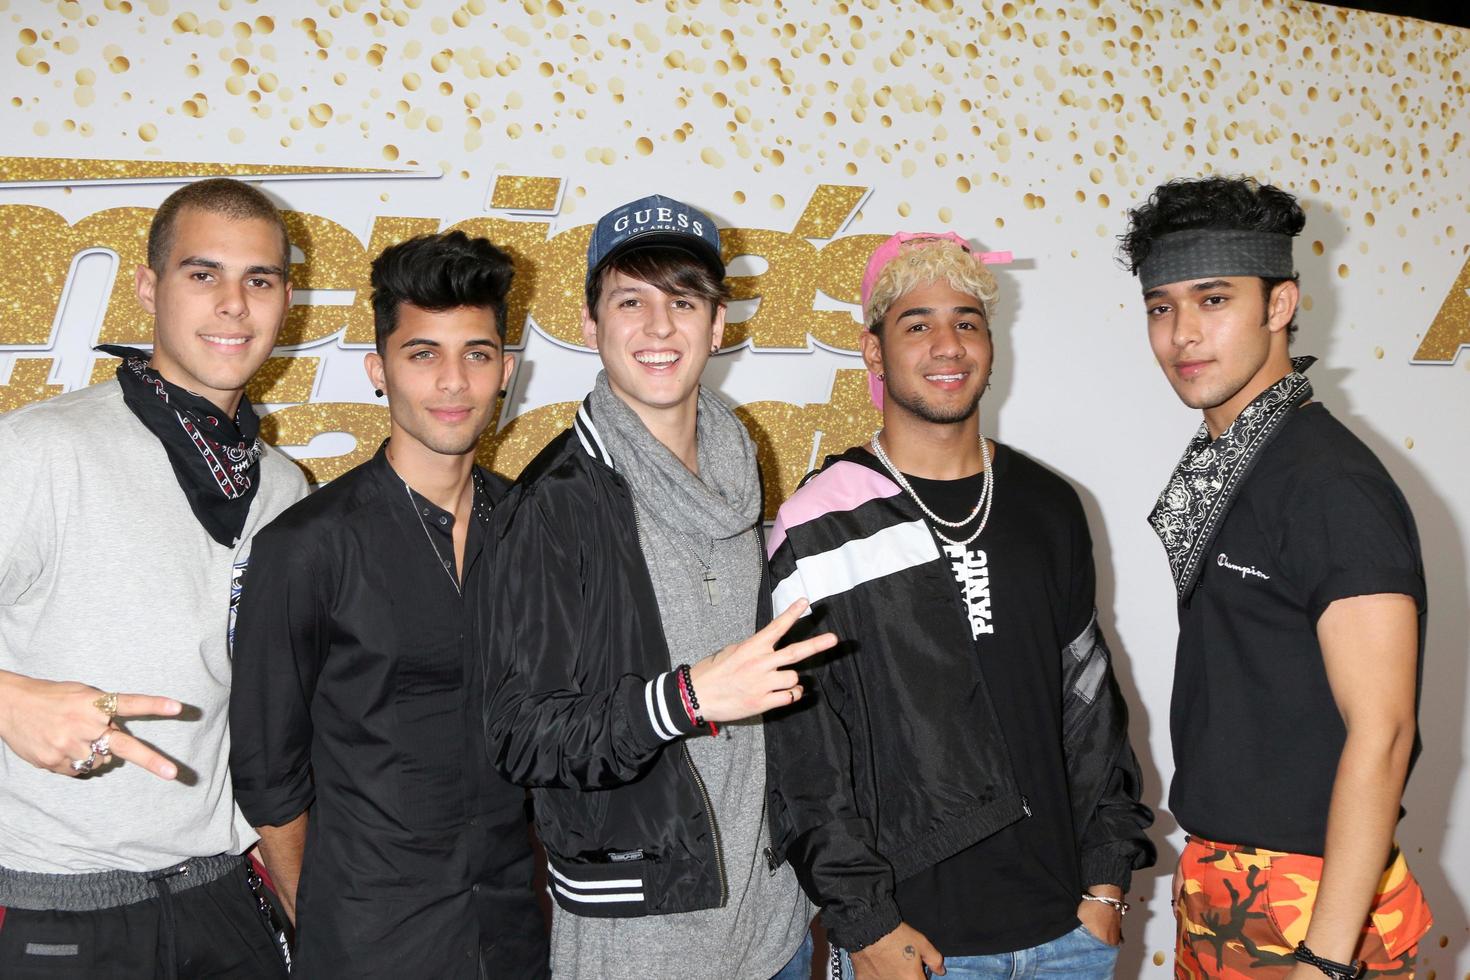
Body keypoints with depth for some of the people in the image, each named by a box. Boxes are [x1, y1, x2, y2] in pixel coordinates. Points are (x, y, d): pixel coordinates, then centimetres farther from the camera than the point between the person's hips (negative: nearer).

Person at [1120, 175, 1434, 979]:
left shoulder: (1333, 483, -18)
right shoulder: (1216, 471, 6)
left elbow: (1380, 731, -21)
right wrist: (1204, 869, 10)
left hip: (1309, 903, -7)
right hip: (1213, 882, 8)